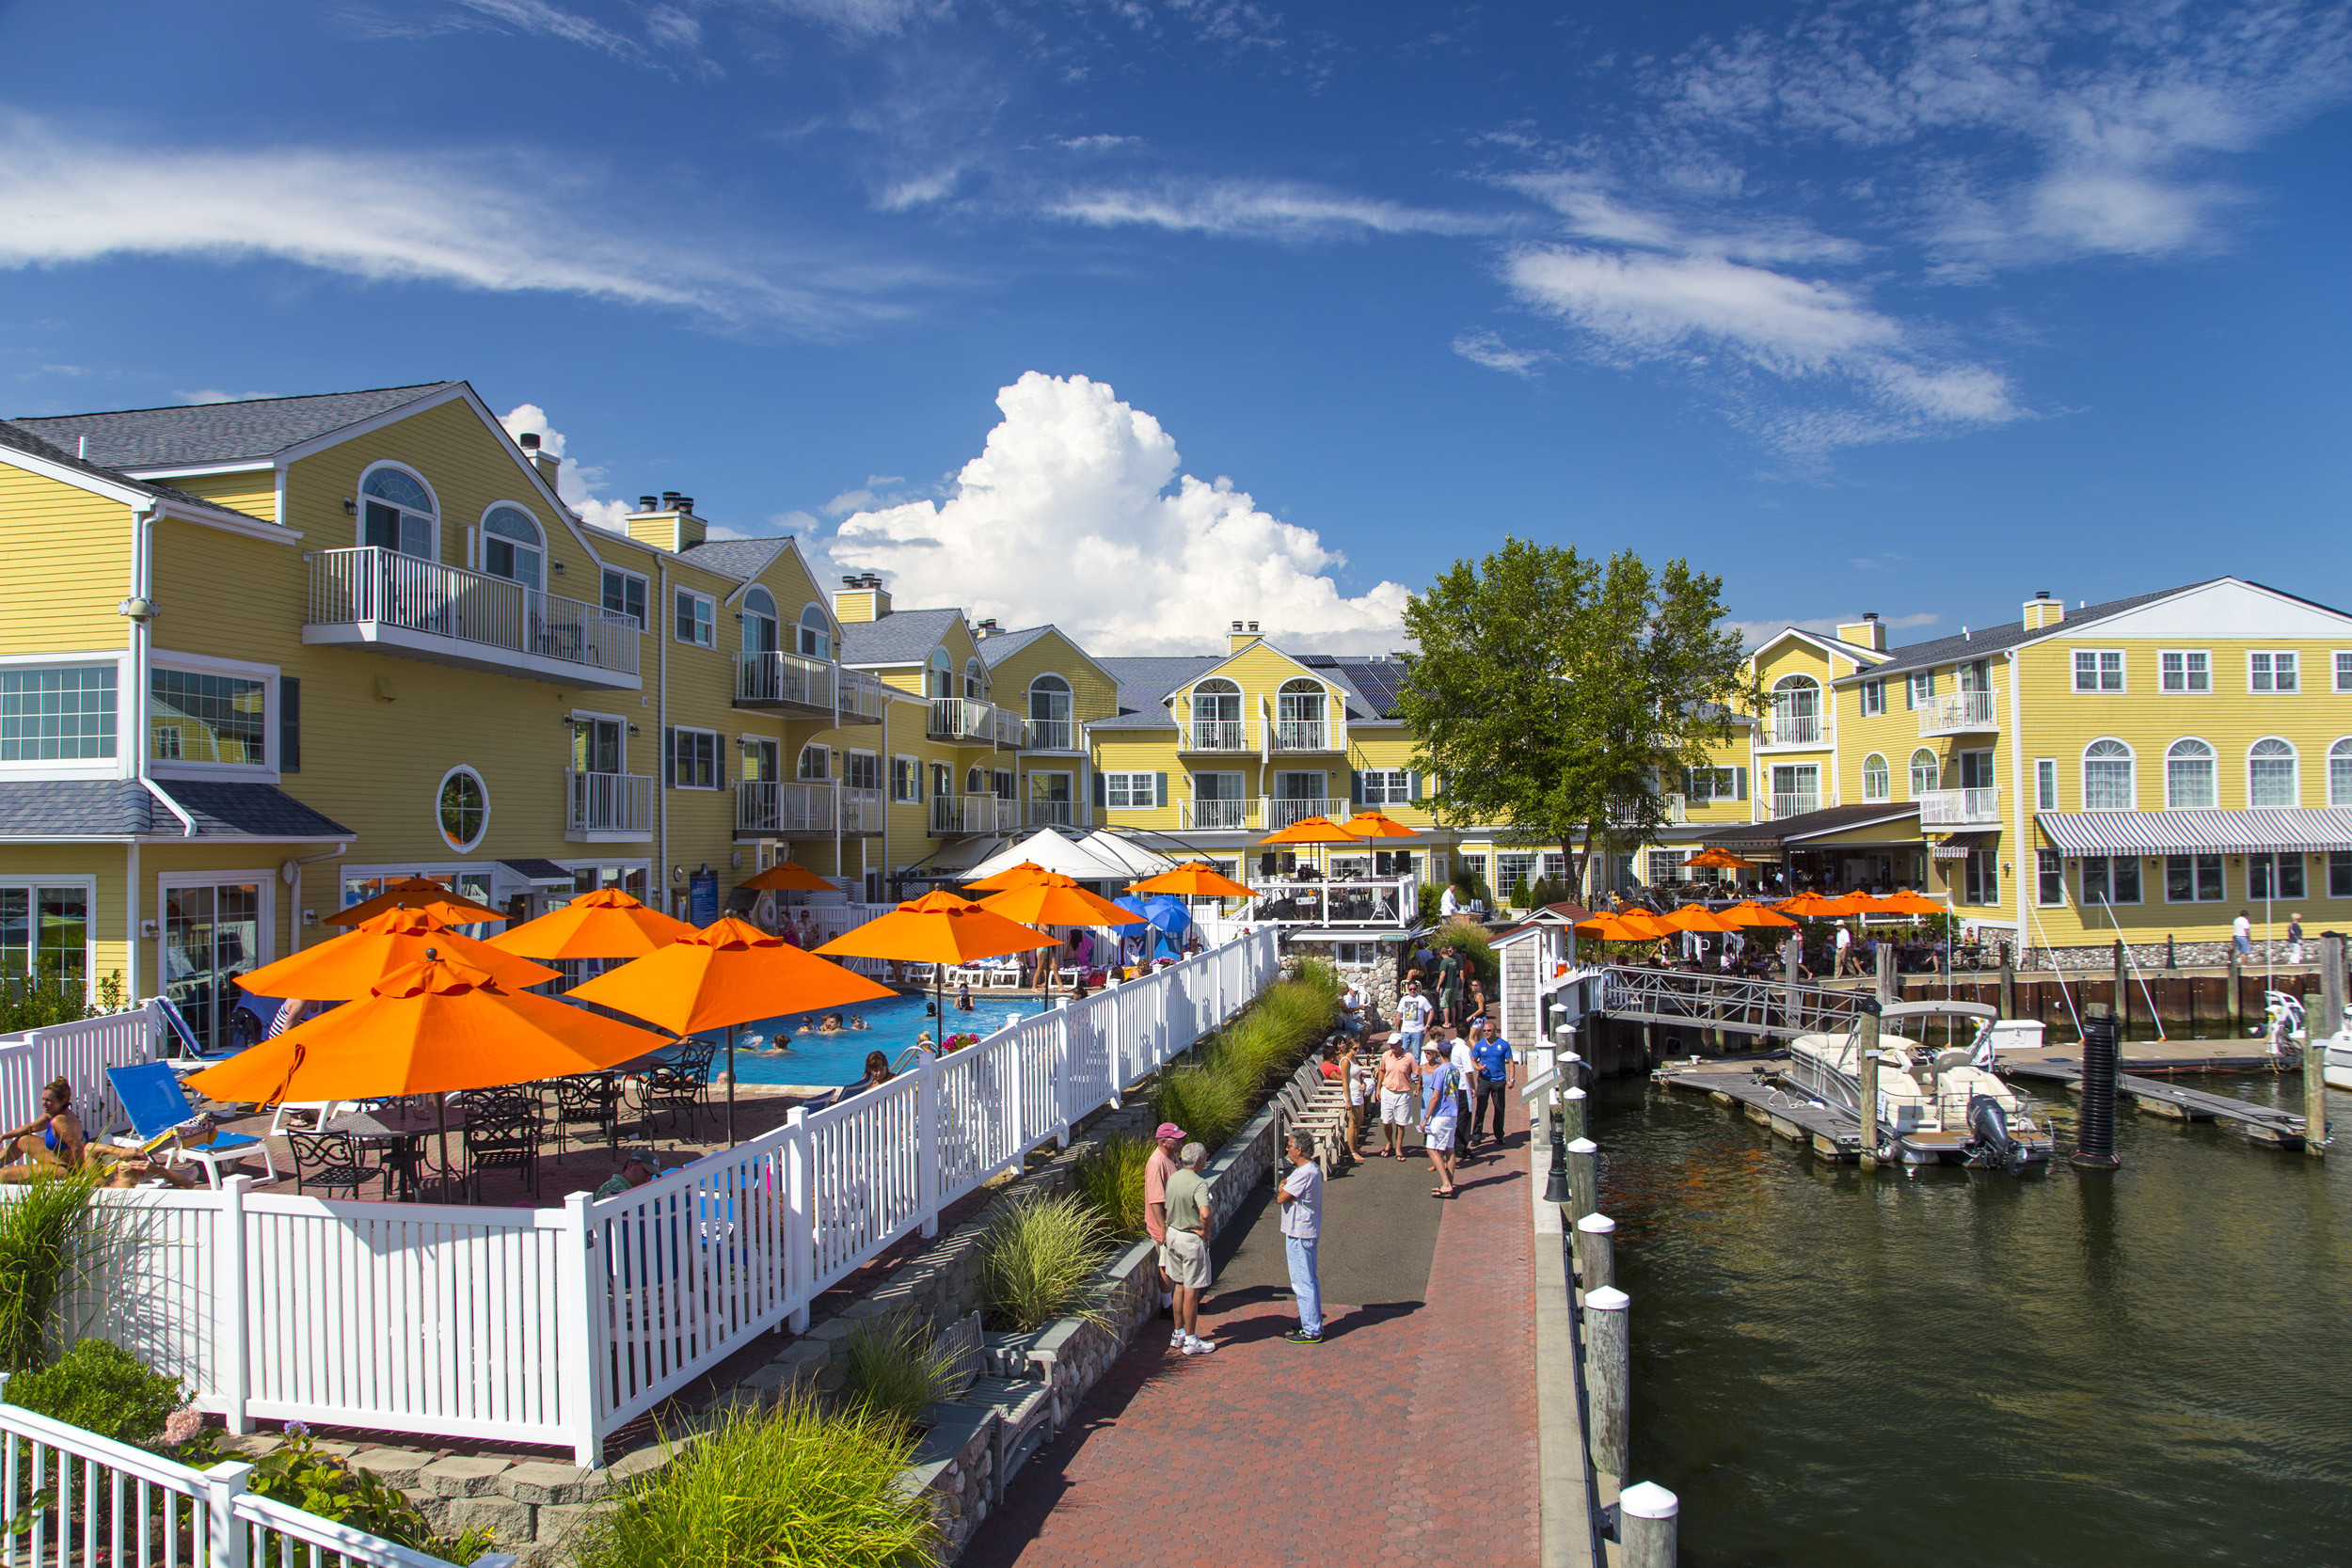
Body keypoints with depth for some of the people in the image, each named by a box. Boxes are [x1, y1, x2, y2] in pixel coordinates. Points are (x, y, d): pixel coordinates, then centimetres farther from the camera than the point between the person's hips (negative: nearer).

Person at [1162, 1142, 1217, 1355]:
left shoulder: (1173, 1179, 2)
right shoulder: (1198, 1184, -22)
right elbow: (1204, 1213, -36)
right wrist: (1206, 1232, -20)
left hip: (1173, 1234, 8)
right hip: (1192, 1239, -8)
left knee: (1180, 1286, 20)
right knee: (1191, 1291, 1)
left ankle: (1178, 1333, 29)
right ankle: (1191, 1341, 9)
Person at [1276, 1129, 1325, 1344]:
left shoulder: (1304, 1173, -24)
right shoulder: (1313, 1169, 10)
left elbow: (1281, 1198, -19)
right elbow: (1287, 1190, 14)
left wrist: (1282, 1188, -2)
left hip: (1299, 1234, -10)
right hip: (1309, 1231, 10)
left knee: (1303, 1283, -3)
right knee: (1310, 1280, 18)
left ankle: (1311, 1331, 3)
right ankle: (1314, 1323, 27)